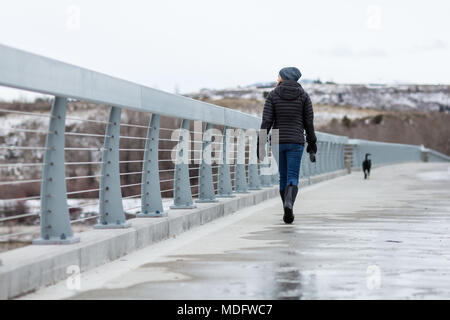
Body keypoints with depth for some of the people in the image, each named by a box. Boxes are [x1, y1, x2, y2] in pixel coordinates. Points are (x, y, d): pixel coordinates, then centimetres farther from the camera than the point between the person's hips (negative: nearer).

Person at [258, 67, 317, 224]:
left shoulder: (272, 95, -1)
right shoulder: (303, 95, 1)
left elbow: (266, 121, -7)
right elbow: (309, 122, 1)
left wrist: (260, 144, -5)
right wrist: (312, 144, 10)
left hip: (277, 141, 1)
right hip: (295, 141, -1)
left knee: (283, 176, 16)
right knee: (293, 178, -3)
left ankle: (288, 210, 20)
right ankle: (289, 204, -32)